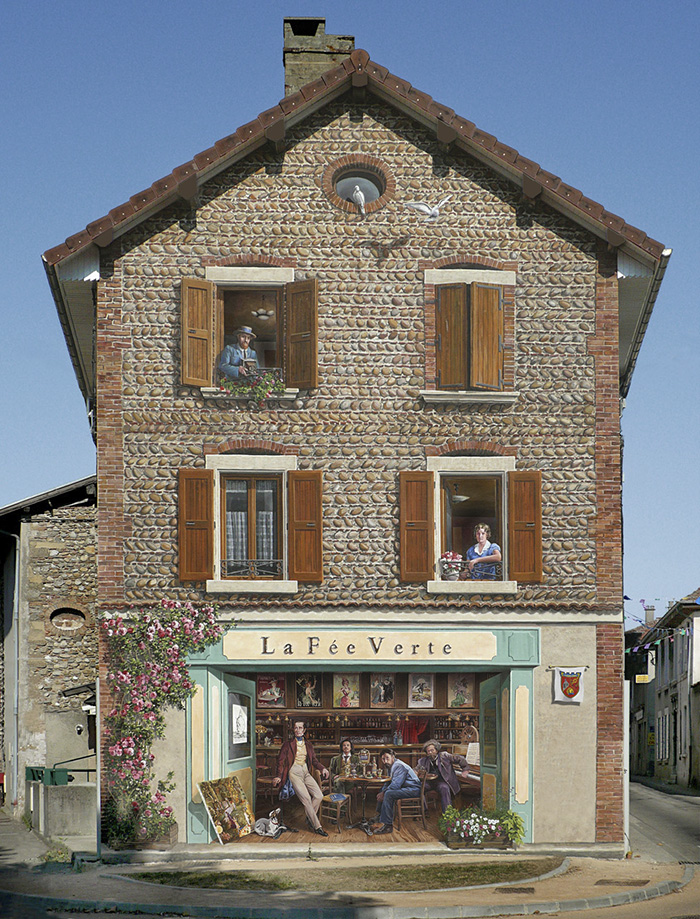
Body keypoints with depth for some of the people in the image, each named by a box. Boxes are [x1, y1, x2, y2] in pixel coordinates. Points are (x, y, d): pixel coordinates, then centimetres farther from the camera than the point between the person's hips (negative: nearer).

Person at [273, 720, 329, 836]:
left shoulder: (308, 745, 18)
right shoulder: (288, 744, 5)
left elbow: (314, 760, 17)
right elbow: (281, 761, 4)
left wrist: (322, 768, -1)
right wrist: (279, 776, -7)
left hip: (306, 773, 5)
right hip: (294, 773, -5)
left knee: (319, 796, -14)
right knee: (306, 798, -19)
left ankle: (310, 817, 9)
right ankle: (317, 826, -15)